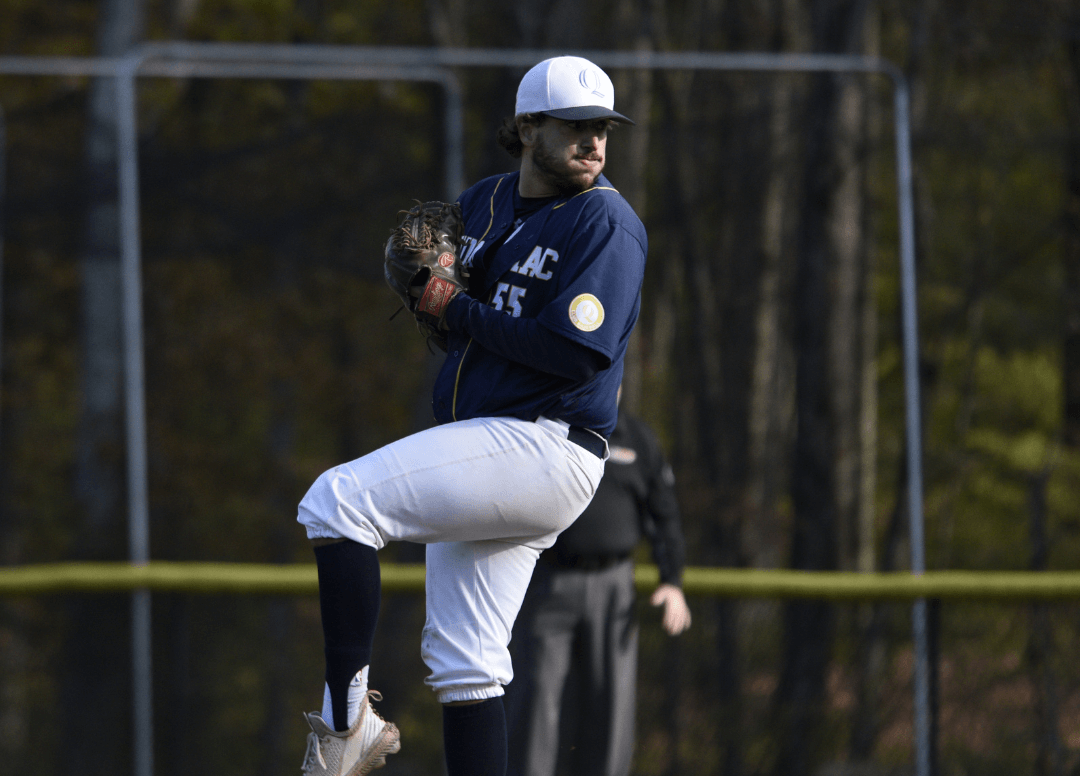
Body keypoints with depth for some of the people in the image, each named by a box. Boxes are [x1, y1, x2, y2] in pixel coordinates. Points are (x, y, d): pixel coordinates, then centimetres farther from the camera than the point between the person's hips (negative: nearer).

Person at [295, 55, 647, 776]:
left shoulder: (606, 222, -9)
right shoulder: (481, 204, 13)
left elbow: (577, 351, -20)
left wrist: (463, 314, -12)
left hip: (545, 444, -8)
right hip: (479, 451, 9)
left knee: (337, 500, -20)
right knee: (461, 660, 9)